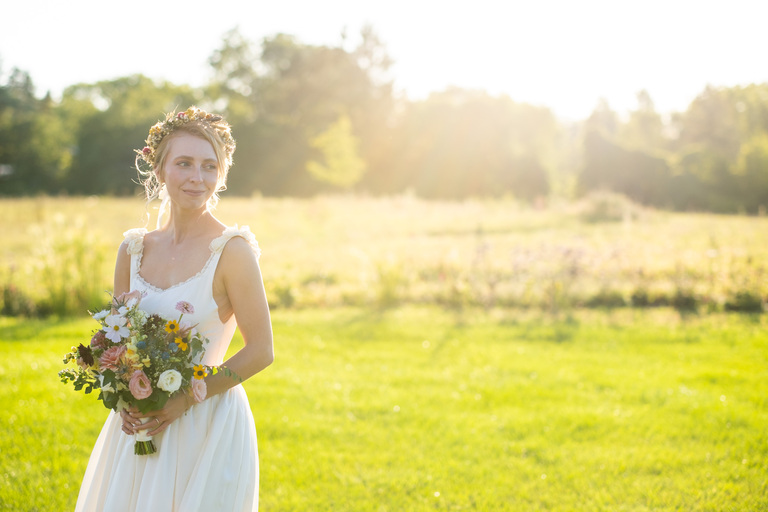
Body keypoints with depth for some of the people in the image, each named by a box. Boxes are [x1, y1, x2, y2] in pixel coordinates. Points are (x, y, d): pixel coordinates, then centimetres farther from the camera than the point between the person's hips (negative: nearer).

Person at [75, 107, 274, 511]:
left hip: (209, 424, -5)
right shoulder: (134, 248, 3)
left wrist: (184, 401, -16)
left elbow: (260, 351, -12)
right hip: (139, 424, 5)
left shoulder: (232, 249, -12)